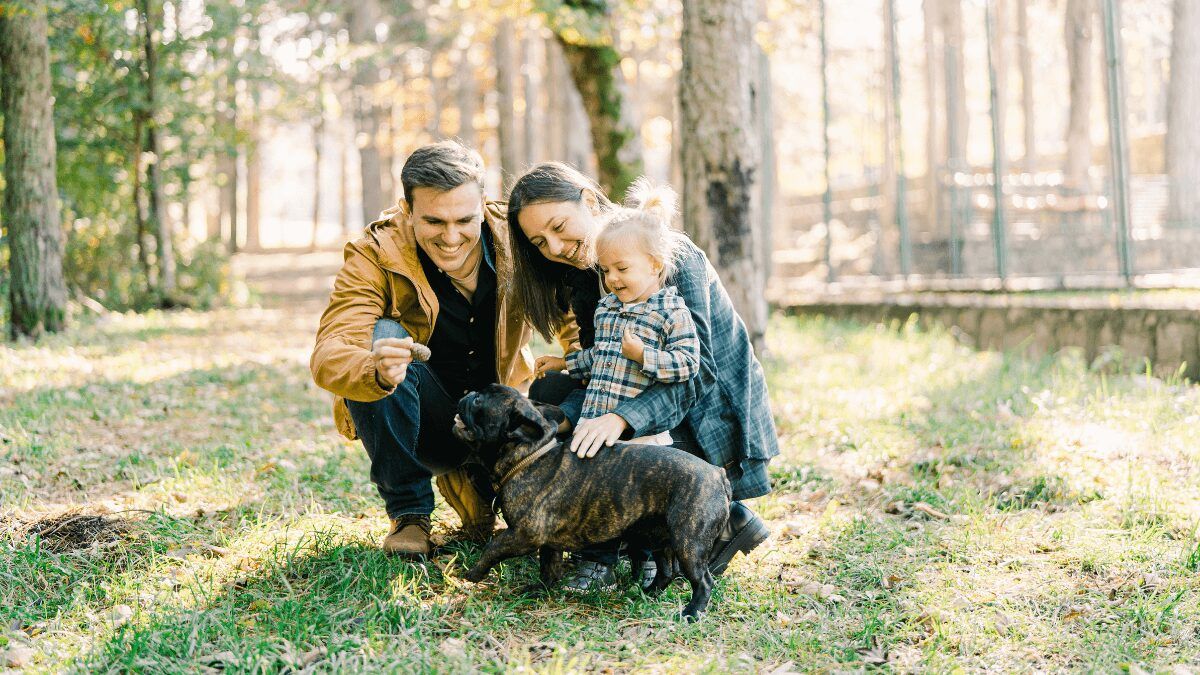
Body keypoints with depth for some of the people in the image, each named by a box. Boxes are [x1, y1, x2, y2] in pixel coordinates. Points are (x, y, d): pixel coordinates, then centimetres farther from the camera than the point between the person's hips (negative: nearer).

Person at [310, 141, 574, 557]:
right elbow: (328, 356, -34)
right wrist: (376, 370, -58)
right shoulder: (374, 256, -21)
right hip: (424, 420, -3)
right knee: (381, 336, -31)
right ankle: (408, 512, -16)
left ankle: (467, 484, 12)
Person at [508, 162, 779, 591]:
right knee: (551, 391, -6)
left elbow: (696, 370, -27)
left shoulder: (673, 257, -19)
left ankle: (724, 520, -3)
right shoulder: (585, 280, 4)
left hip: (717, 430, -8)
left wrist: (622, 419, -42)